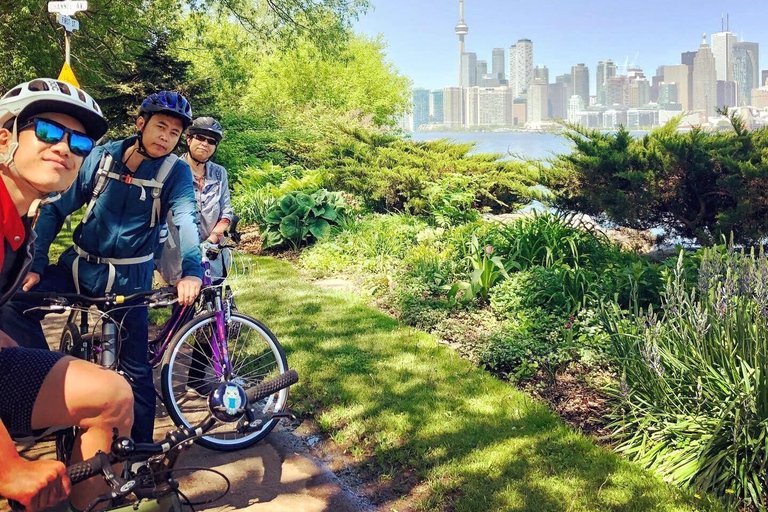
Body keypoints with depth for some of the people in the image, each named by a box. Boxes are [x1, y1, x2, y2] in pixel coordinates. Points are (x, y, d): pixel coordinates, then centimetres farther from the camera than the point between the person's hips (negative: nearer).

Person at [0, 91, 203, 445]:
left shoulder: (175, 171, -9)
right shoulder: (102, 156, -4)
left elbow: (185, 219, -25)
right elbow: (57, 208, -2)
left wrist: (191, 270, -43)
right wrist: (36, 264, -11)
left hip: (129, 278, -2)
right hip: (81, 265, 2)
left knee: (135, 367, 2)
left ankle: (142, 446, 21)